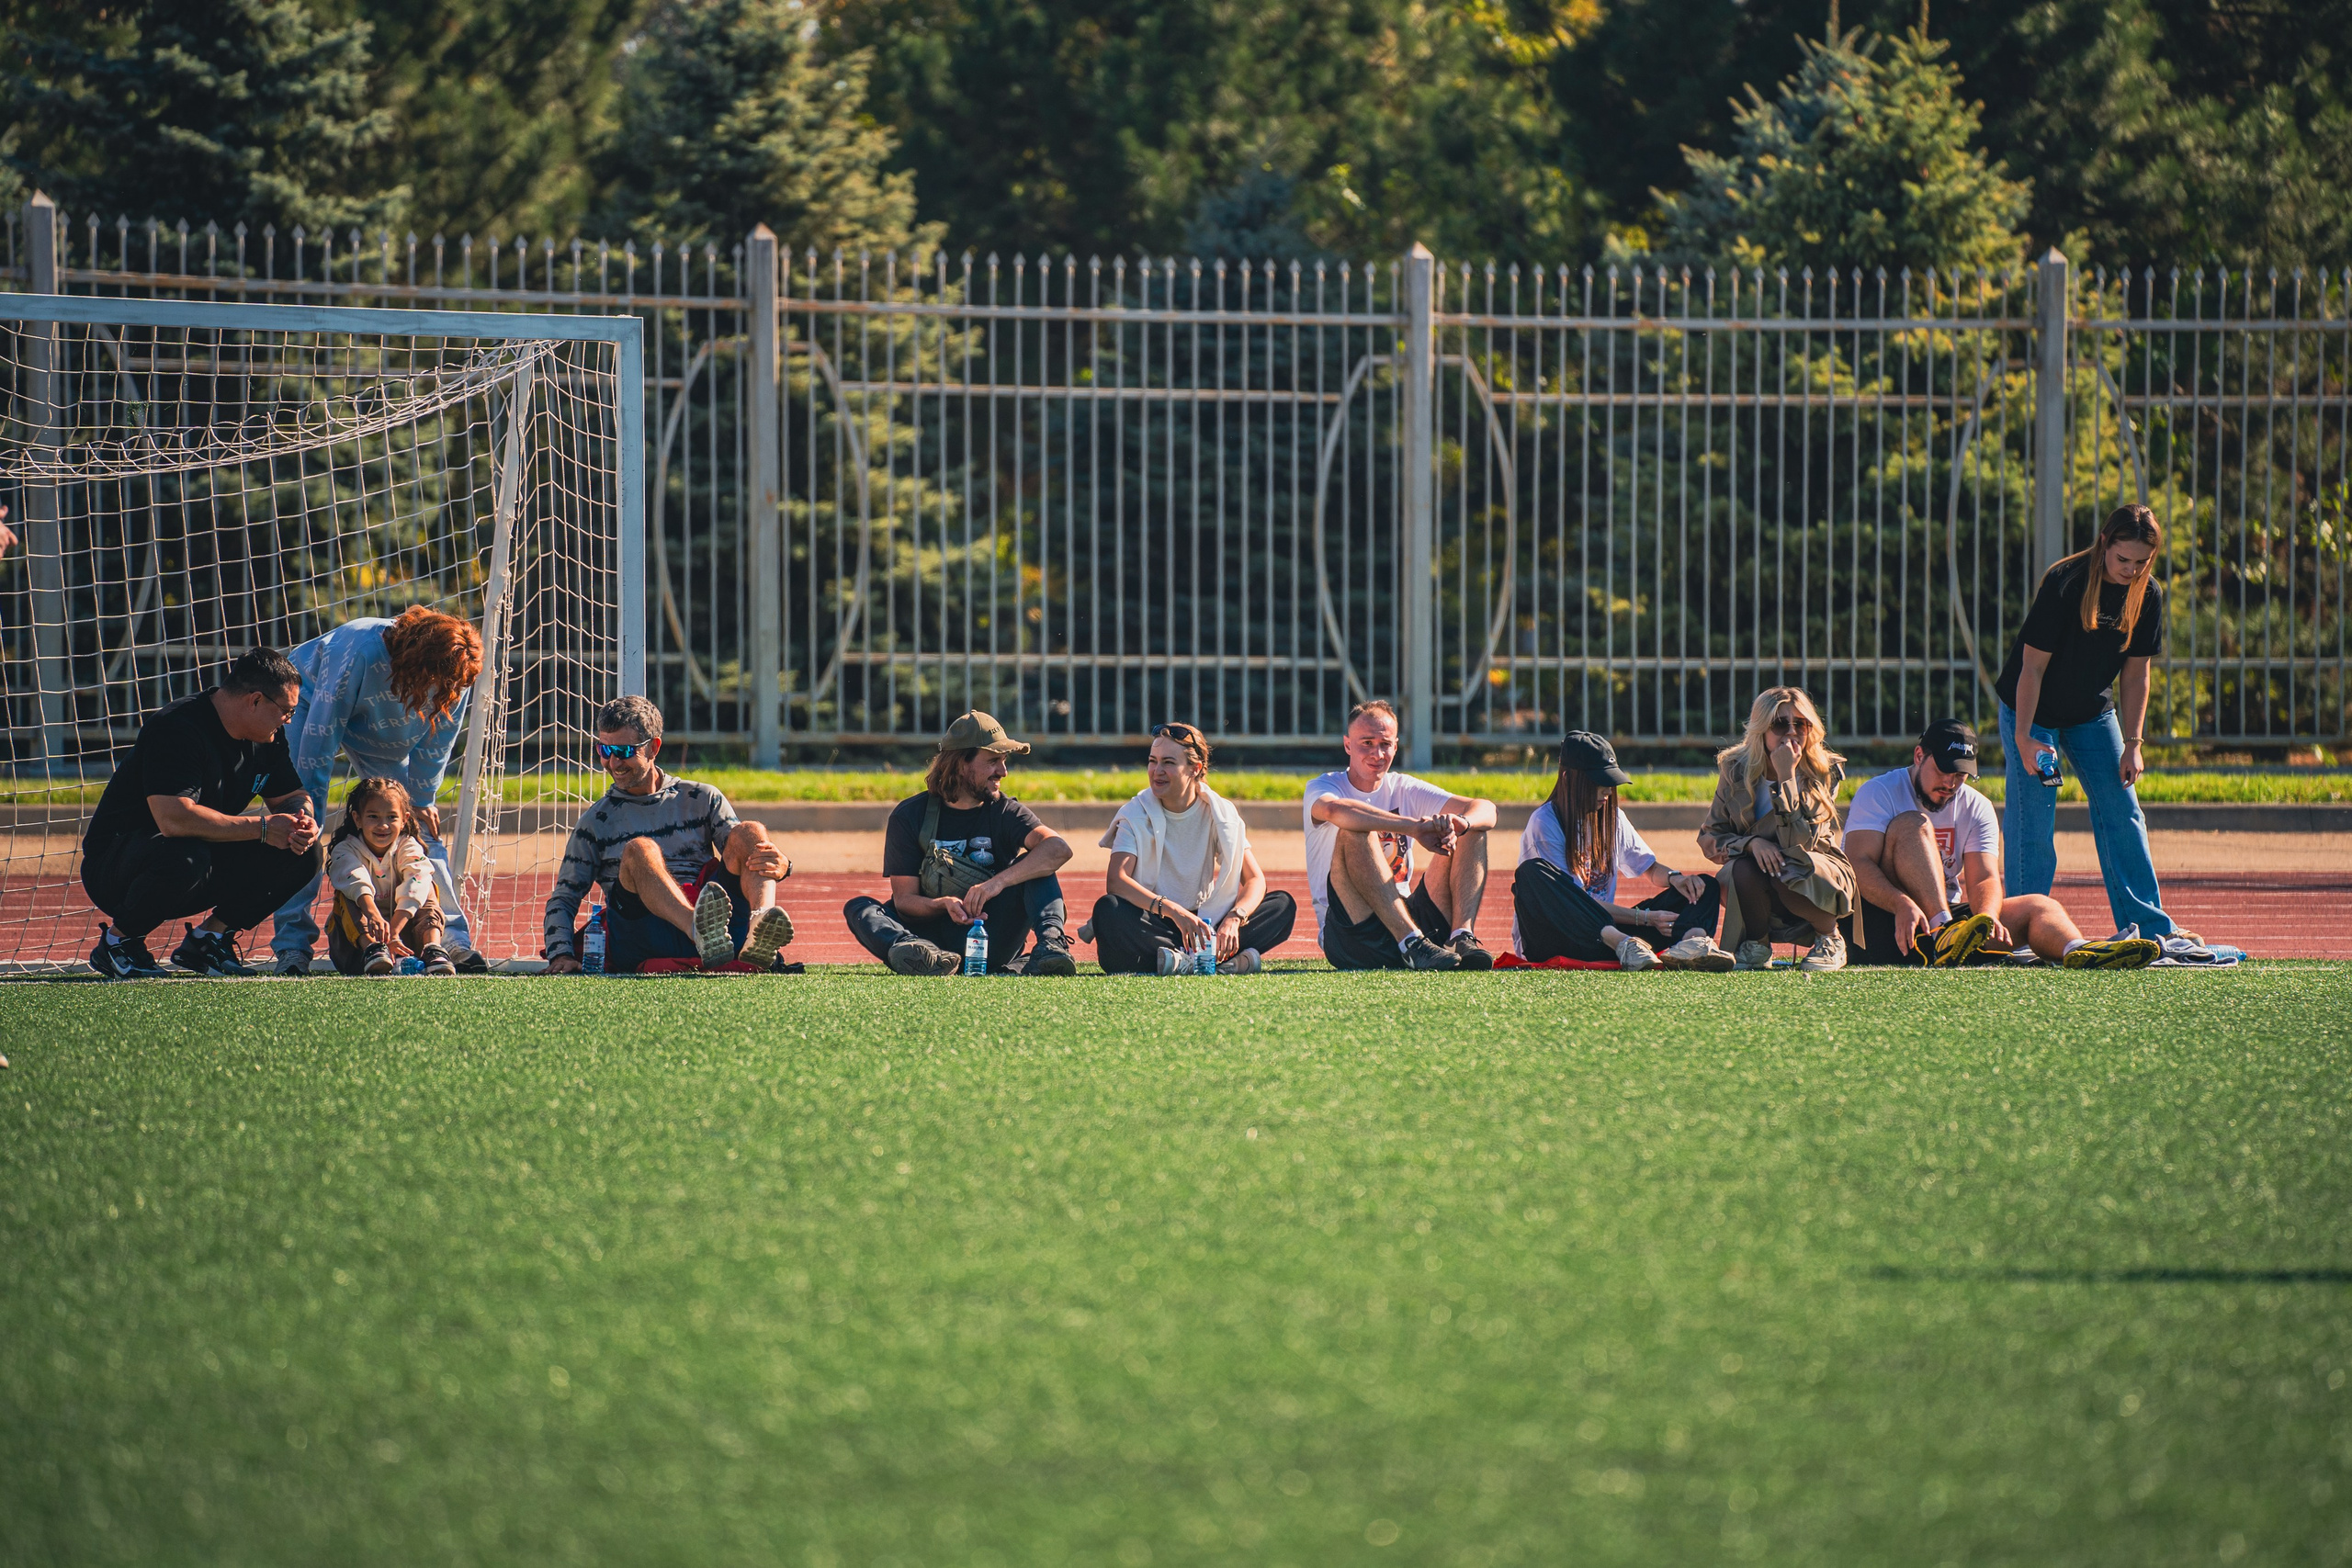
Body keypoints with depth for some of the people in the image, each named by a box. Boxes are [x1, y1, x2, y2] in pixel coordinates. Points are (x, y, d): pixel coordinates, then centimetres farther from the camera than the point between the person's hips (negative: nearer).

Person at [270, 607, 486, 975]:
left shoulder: (455, 676, -28)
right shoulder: (358, 653, -42)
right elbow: (320, 734, -32)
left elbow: (437, 742, -9)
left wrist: (422, 800, -6)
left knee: (424, 824, -4)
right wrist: (309, 809, -27)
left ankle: (453, 941, -1)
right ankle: (292, 942, -17)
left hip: (383, 736, 4)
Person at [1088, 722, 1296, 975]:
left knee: (1283, 904, -17)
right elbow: (1116, 881, -20)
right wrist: (1174, 911, -36)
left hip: (1205, 920, 3)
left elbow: (1254, 880, -4)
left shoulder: (1220, 813, 2)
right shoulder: (1136, 815, -4)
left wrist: (1234, 919, -28)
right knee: (1107, 910, -34)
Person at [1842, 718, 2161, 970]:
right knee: (1913, 823, -23)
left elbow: (1984, 879, -3)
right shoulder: (1879, 794, -3)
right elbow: (1859, 865, -18)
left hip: (1948, 915, 5)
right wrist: (1903, 904, -37)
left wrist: (1986, 917, -27)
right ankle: (1943, 934, -44)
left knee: (2038, 906, -14)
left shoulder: (1976, 808, 11)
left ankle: (2076, 952, -50)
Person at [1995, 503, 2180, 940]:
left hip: (2092, 713, 5)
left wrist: (2132, 744, -6)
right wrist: (2024, 739, -25)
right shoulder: (2063, 584, -27)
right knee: (2033, 821, -10)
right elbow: (2032, 666, -22)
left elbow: (2136, 673, -2)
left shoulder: (2148, 596, -11)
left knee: (2122, 812, 2)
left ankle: (2151, 928, 5)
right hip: (2032, 711, -5)